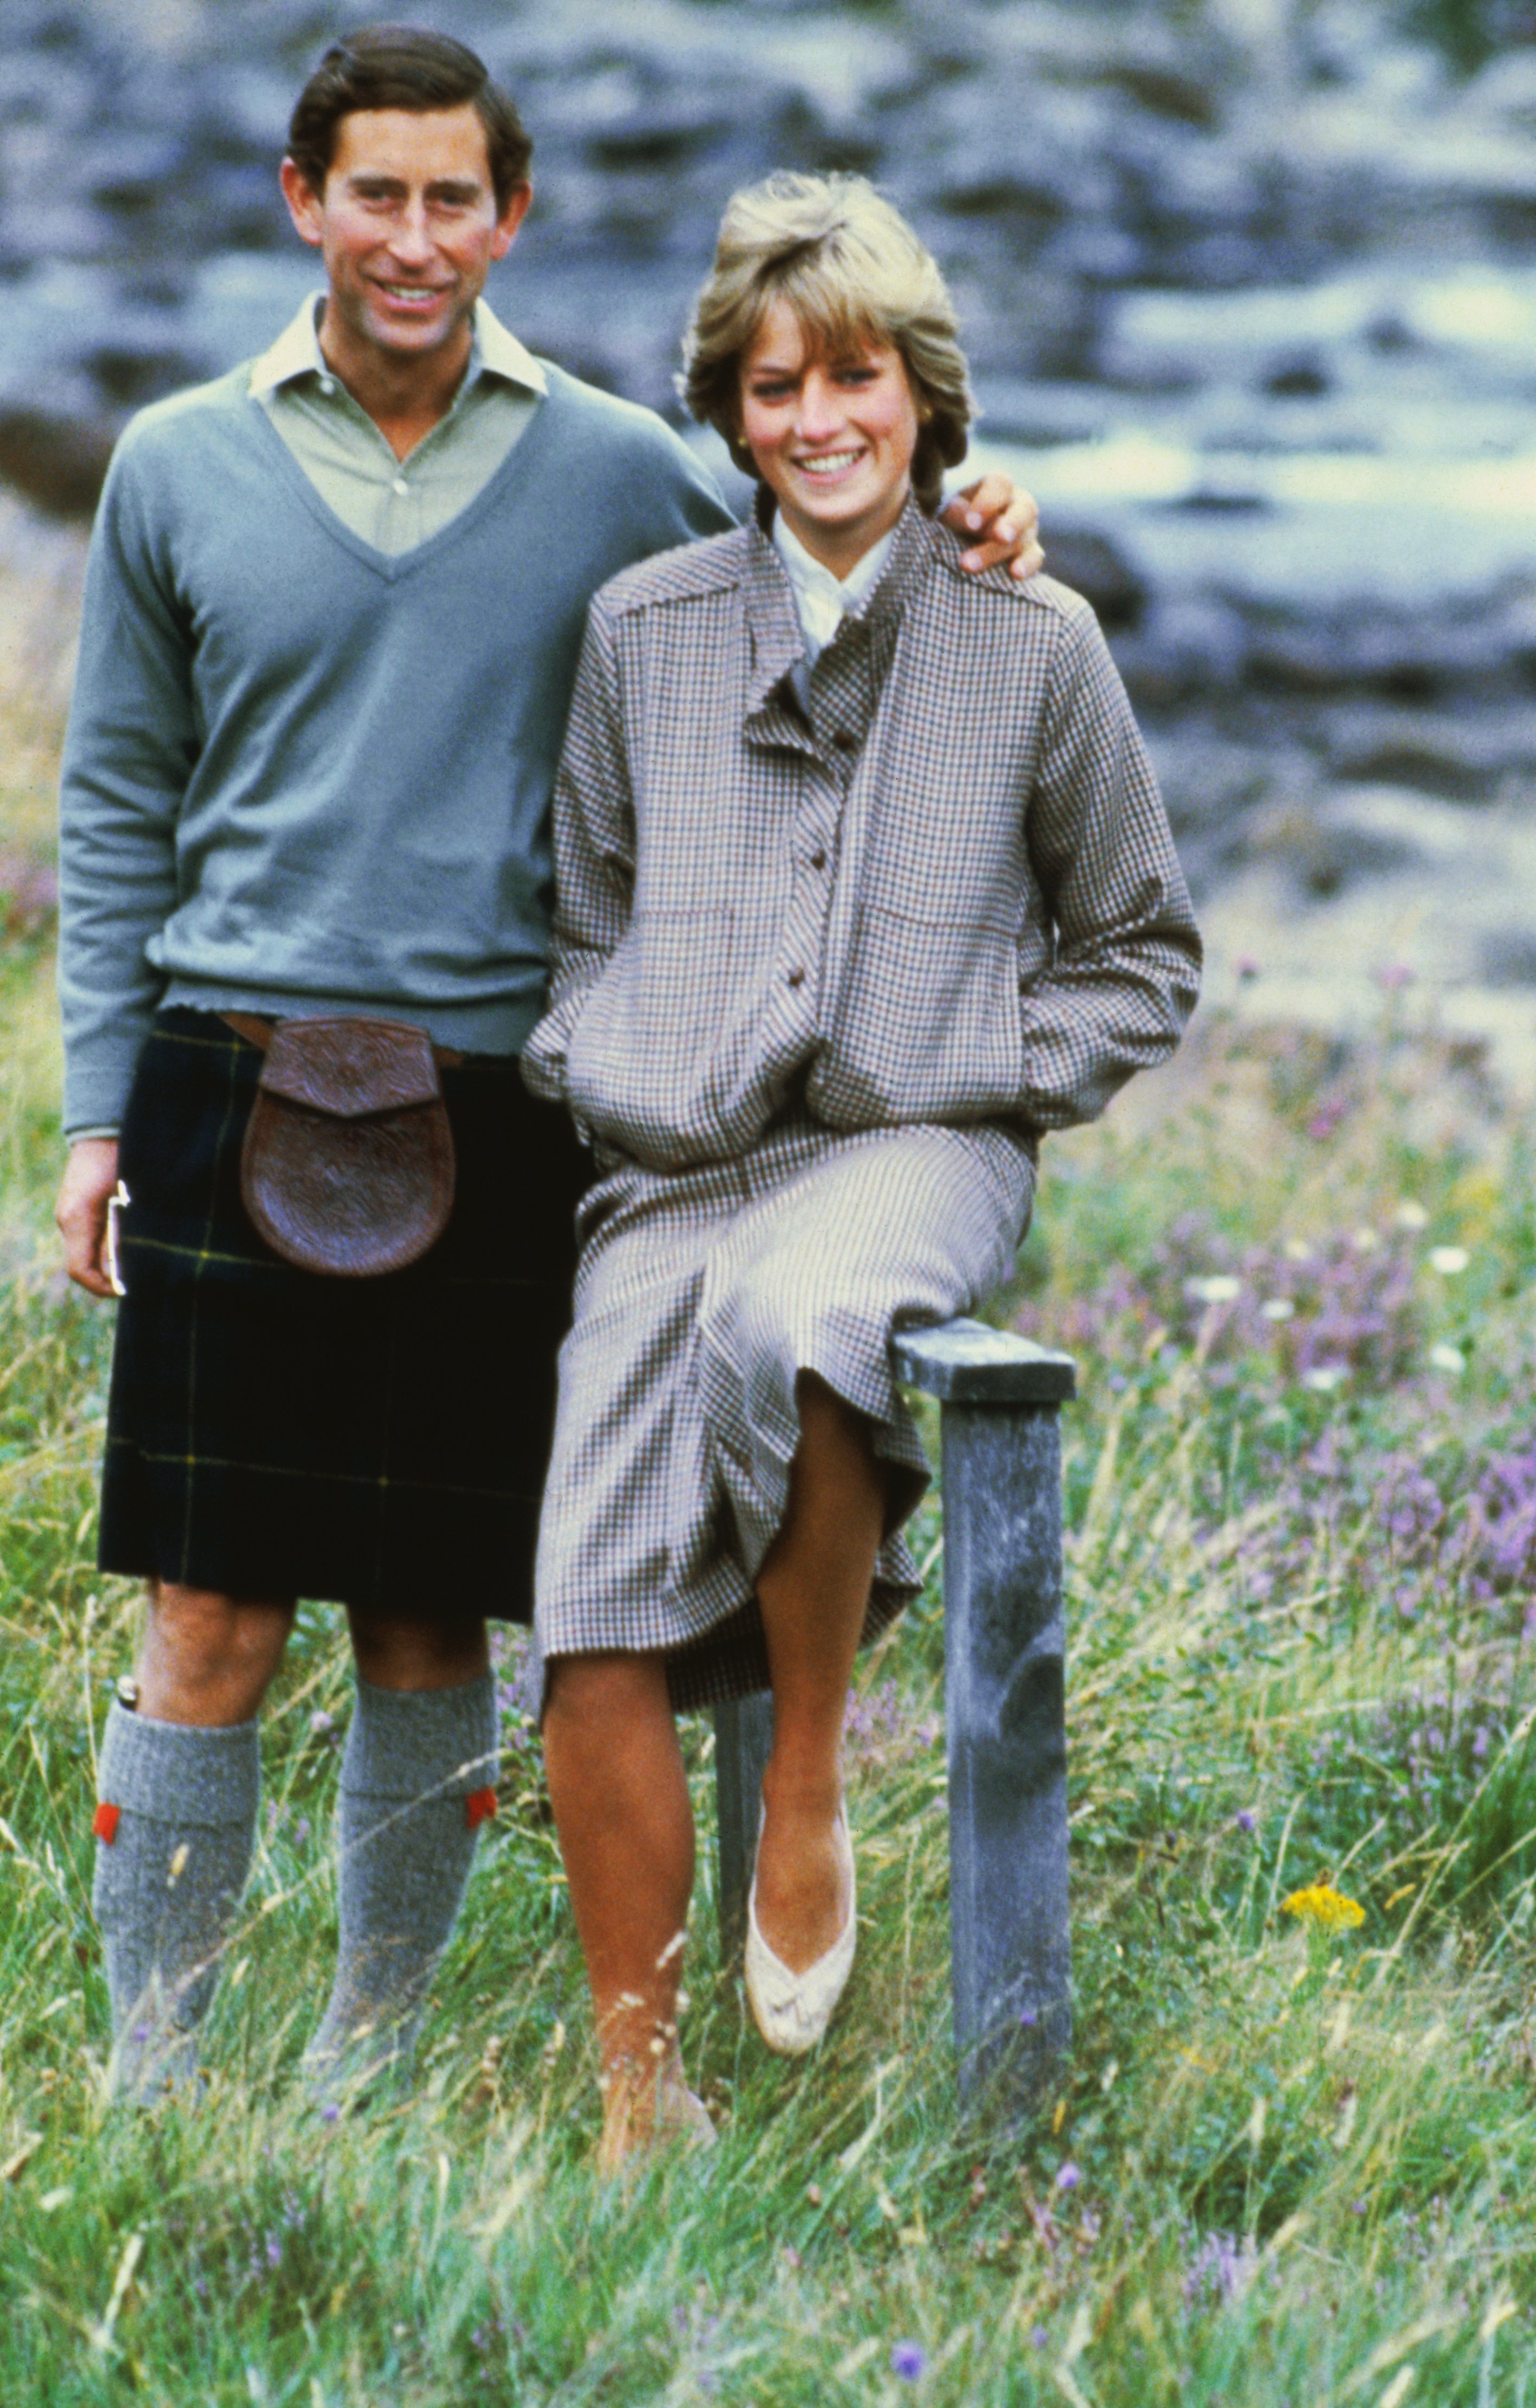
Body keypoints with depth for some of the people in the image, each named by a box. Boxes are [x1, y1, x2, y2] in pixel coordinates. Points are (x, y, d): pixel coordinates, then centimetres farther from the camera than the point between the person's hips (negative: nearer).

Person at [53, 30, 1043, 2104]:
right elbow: (122, 814, 12)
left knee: (431, 1629, 6)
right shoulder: (182, 470, 7)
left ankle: (369, 2068, 20)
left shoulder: (618, 474, 6)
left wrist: (954, 553, -2)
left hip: (495, 1103, 1)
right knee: (211, 1629, -2)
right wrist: (96, 1113, 6)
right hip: (239, 1079, 0)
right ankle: (149, 2079, 8)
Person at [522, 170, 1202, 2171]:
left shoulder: (1036, 648, 6)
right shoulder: (643, 629, 12)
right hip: (670, 1170, 3)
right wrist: (591, 1084, 7)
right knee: (596, 1627, -14)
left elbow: (1143, 952, 15)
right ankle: (638, 2099, -2)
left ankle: (814, 1776, -16)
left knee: (787, 1328, -40)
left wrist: (997, 1083, 0)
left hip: (913, 1150, -3)